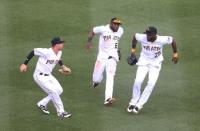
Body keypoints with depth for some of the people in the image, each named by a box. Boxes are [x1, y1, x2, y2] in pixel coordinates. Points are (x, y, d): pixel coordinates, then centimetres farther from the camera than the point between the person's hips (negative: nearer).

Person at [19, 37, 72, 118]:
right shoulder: (46, 52, -27)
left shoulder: (59, 53, -1)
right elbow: (33, 52, -19)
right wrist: (25, 64, -16)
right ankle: (60, 112, -2)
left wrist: (63, 66, 7)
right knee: (53, 92, -14)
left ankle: (42, 104, 16)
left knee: (59, 90, 5)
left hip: (48, 75, 9)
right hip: (40, 76, -9)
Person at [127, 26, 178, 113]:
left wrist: (175, 53, 2)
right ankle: (133, 102, 4)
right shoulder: (142, 38, -21)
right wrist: (133, 50, 7)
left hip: (155, 64, 0)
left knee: (151, 83, -16)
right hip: (143, 61, 1)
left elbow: (172, 40, -5)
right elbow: (135, 36, 2)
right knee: (138, 81, -16)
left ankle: (139, 105, -7)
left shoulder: (162, 40, -25)